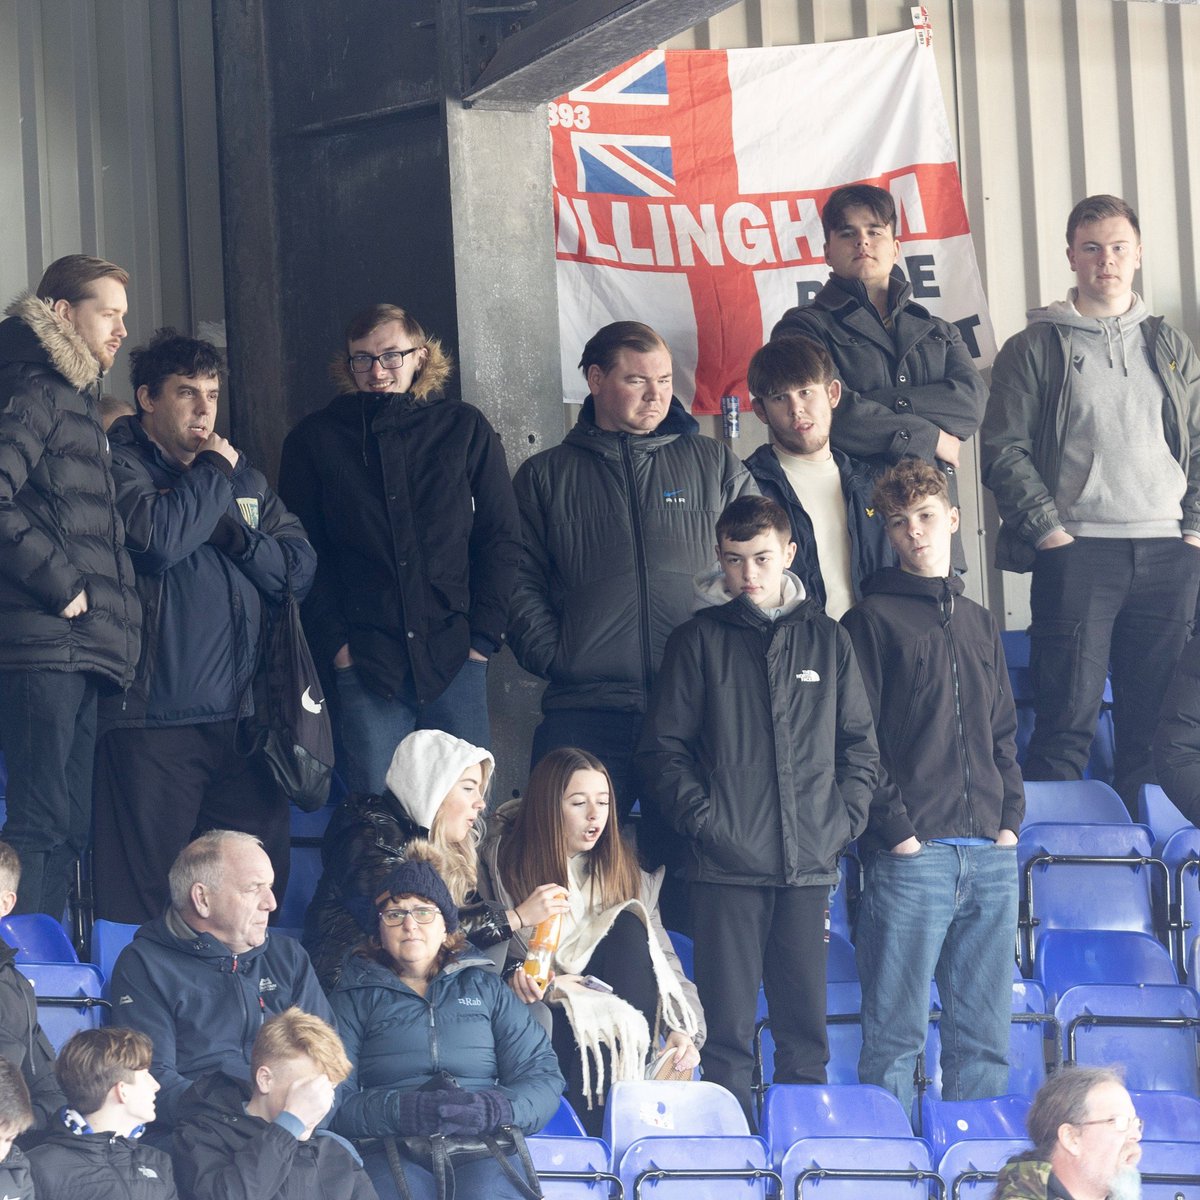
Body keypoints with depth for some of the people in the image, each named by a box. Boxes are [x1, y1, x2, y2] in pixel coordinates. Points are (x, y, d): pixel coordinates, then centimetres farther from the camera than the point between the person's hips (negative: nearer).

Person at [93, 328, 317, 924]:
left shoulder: (243, 478, 20)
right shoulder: (121, 465, 0)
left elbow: (299, 567, 13)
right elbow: (158, 539, -19)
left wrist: (237, 533, -5)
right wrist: (212, 473, -3)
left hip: (240, 718, 6)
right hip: (152, 719, -6)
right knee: (141, 893, -7)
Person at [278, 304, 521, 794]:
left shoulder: (465, 429, 9)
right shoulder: (315, 440, 8)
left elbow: (501, 538, 9)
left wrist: (483, 633, -1)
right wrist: (333, 642, -5)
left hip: (454, 660, 1)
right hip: (365, 663, -1)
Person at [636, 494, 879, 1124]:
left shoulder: (827, 639, 13)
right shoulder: (698, 640, 5)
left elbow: (861, 744, 16)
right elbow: (662, 748, 3)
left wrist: (844, 818, 3)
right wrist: (702, 817, -9)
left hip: (809, 863, 2)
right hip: (726, 865, -2)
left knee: (805, 1025, 6)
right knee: (728, 1029, -2)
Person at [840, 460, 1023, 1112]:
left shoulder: (979, 623, 20)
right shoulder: (872, 619, 2)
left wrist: (1011, 819, 8)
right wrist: (896, 830, -12)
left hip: (991, 857, 5)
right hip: (911, 856, -5)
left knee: (985, 1036, 6)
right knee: (895, 1037, -5)